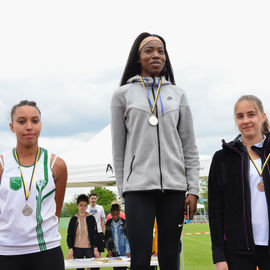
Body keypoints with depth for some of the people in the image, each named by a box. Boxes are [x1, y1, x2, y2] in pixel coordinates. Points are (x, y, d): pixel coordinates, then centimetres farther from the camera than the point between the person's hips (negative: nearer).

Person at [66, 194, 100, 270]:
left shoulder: (91, 218, 3)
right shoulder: (73, 219, 4)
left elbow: (95, 234, 3)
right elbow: (69, 235, 6)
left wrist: (95, 249, -6)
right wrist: (71, 249, -5)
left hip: (89, 248, -1)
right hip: (77, 249, 1)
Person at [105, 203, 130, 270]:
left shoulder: (124, 223, -4)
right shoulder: (109, 224, 5)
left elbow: (127, 238, -6)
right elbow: (107, 238, 11)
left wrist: (128, 251, -15)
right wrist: (108, 250, 1)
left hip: (123, 253, -2)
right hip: (114, 253, 2)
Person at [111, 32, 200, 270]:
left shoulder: (177, 94, 12)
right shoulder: (123, 94, 7)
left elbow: (190, 147, 10)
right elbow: (118, 149, 6)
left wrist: (193, 189, 2)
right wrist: (123, 190, 2)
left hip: (174, 185, 2)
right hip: (138, 187, -2)